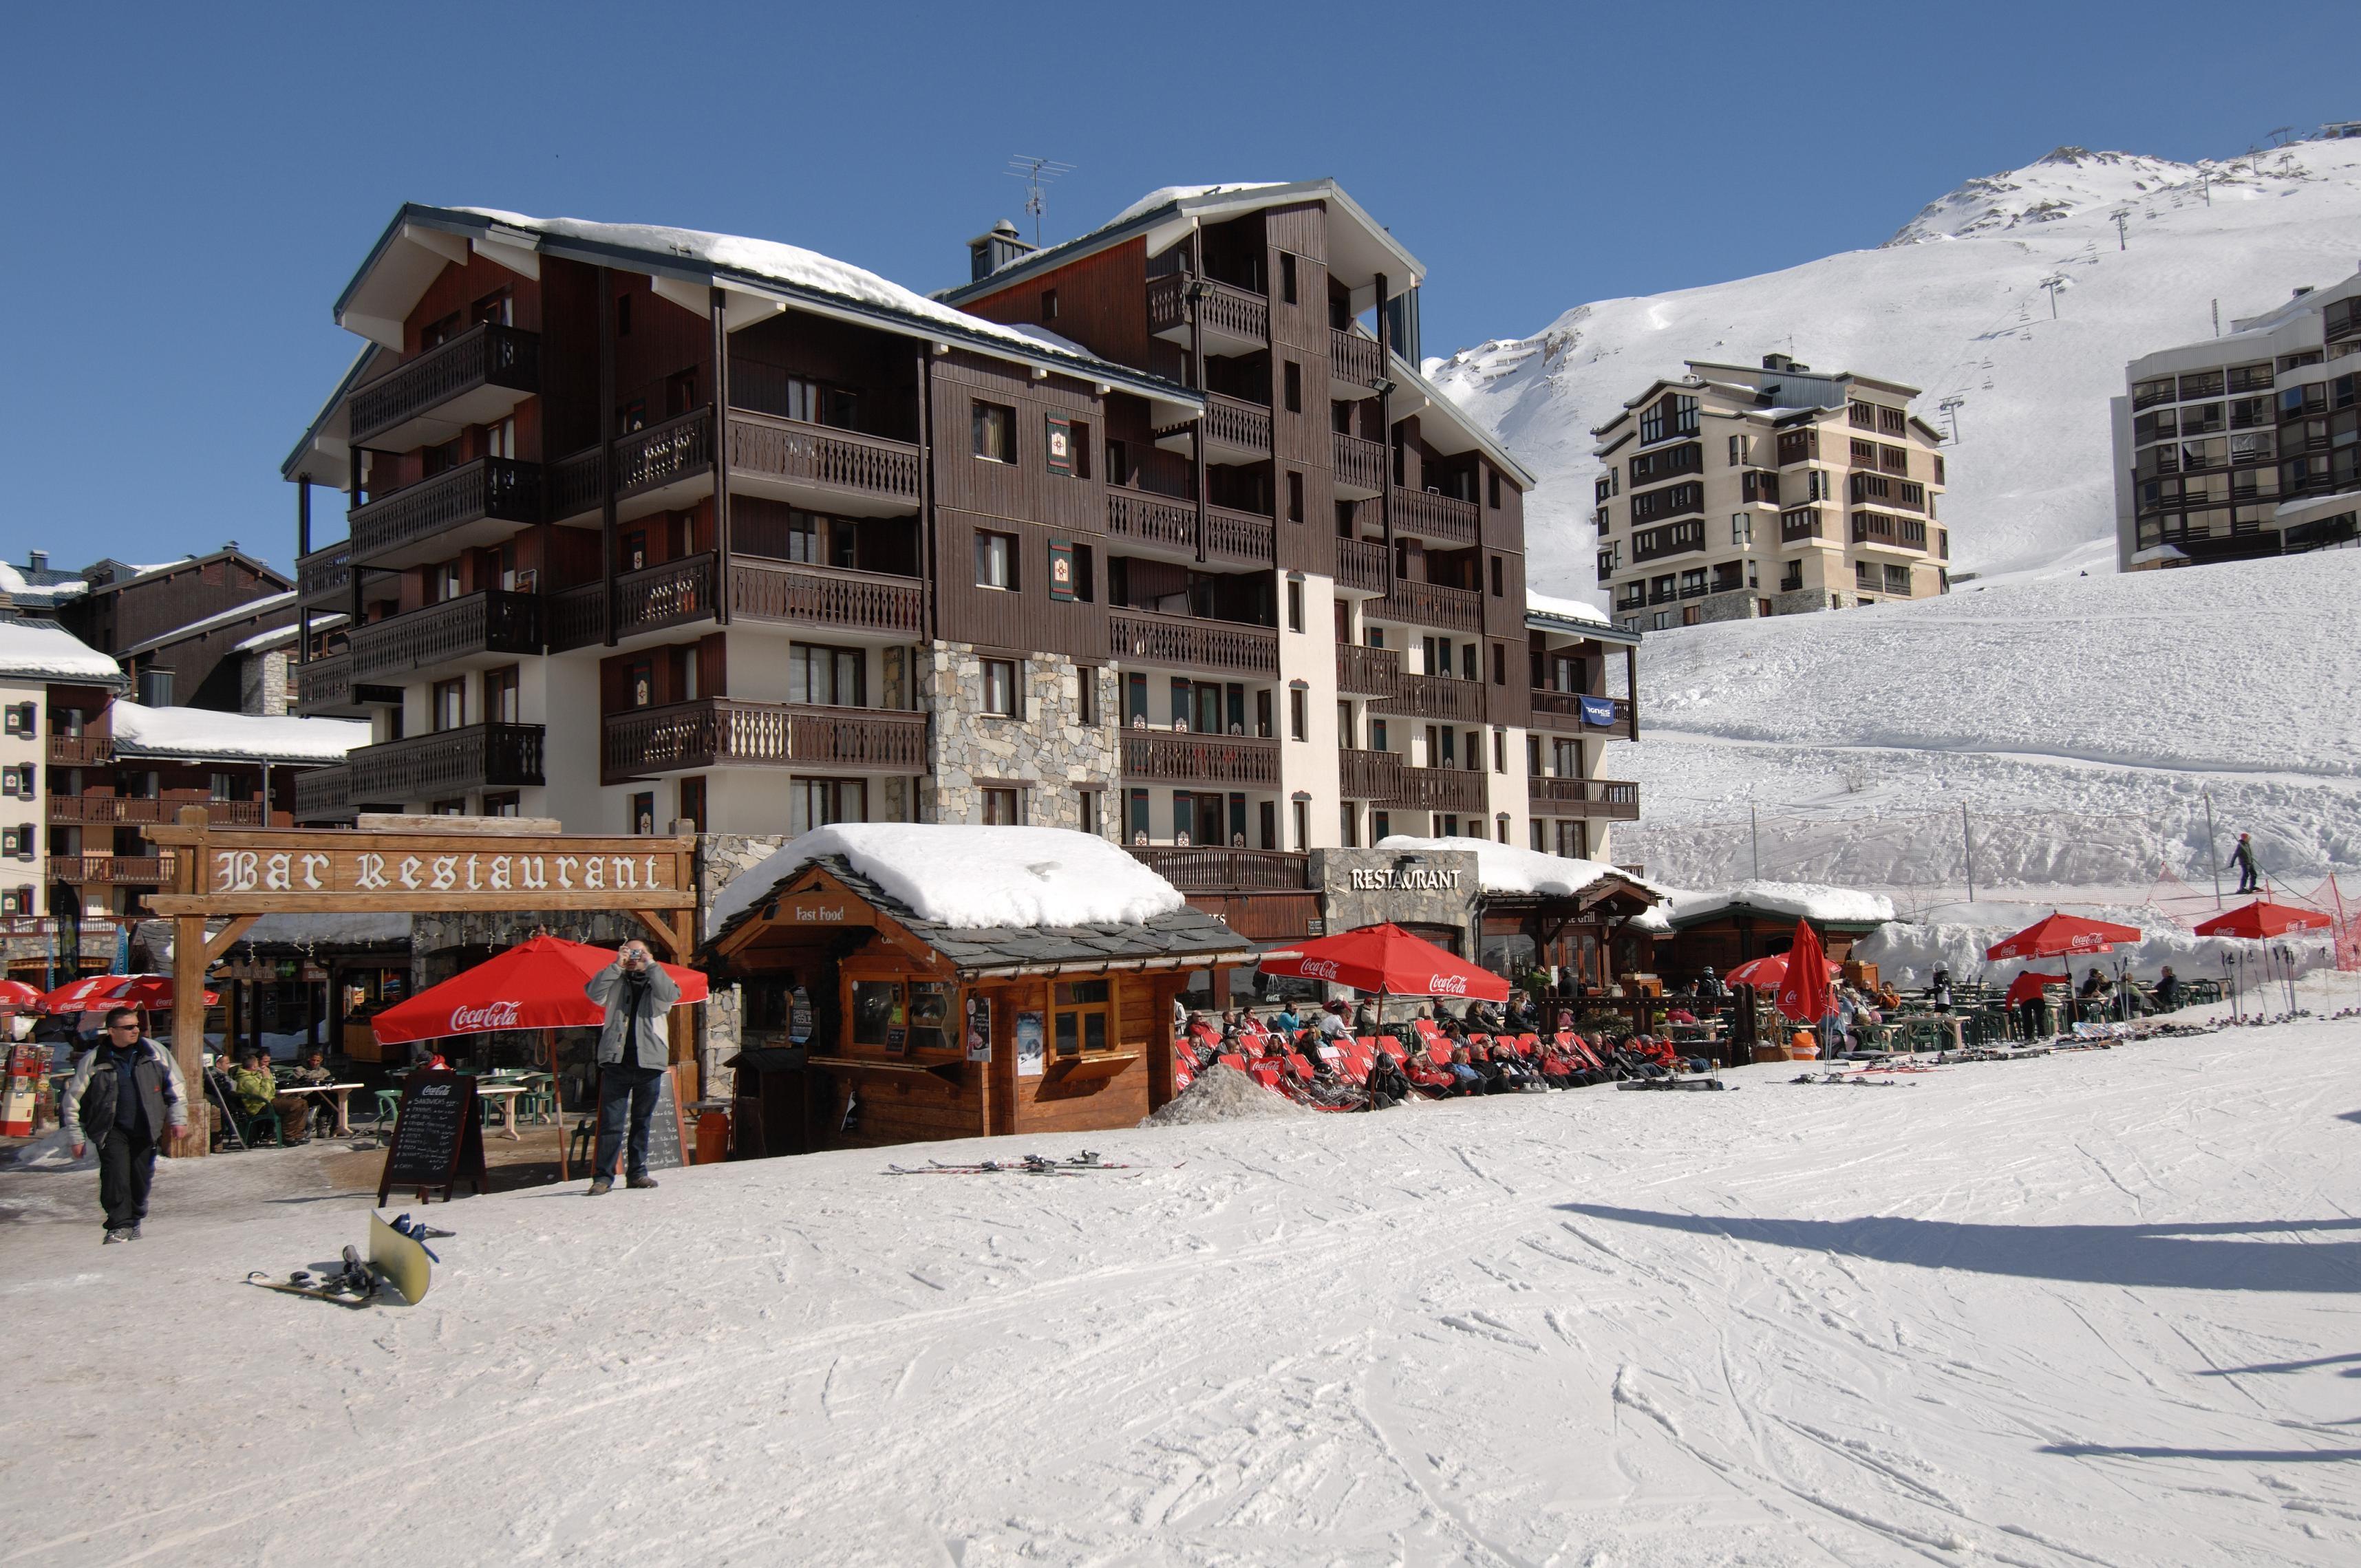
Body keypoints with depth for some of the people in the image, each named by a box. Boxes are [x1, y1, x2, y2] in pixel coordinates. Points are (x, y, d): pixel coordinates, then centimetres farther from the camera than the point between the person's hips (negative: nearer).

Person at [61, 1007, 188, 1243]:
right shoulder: (95, 1061, -2)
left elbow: (175, 1084, 9)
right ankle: (120, 1225, -7)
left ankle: (135, 1219, 26)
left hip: (145, 1128, 2)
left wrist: (178, 1119, 6)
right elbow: (73, 1099, 5)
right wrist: (76, 1136, 5)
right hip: (112, 1130, -2)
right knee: (115, 1175, -15)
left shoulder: (153, 1051, 2)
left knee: (141, 1178, 6)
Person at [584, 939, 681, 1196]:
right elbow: (593, 992, -6)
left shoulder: (657, 981, 12)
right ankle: (603, 1176, -4)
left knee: (642, 1121, 9)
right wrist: (617, 966, -6)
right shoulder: (615, 983, 13)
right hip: (616, 1061, -1)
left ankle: (638, 1172, 17)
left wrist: (651, 965, -5)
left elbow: (670, 995, -10)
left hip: (649, 1062, 1)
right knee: (611, 1121, -5)